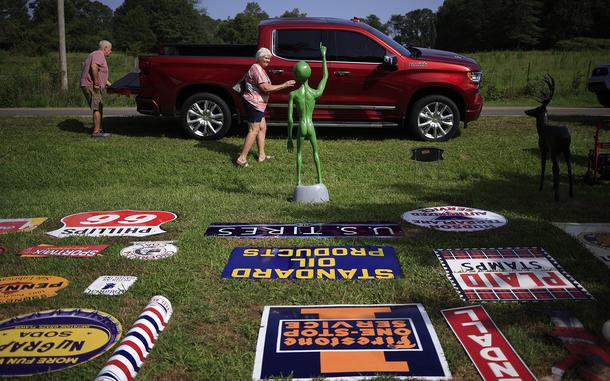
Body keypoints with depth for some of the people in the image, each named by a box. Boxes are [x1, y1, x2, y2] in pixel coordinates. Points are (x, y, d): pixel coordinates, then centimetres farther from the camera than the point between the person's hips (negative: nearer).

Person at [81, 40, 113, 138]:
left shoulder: (98, 55, 24)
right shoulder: (99, 55, -10)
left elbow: (101, 74, 30)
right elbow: (93, 67, -29)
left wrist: (110, 84, 30)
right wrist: (96, 83, -25)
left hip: (92, 86, 11)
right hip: (90, 85, -11)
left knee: (100, 108, 15)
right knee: (97, 108, -11)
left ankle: (99, 129, 21)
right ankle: (96, 132, -10)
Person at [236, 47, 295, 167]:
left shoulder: (259, 68, 17)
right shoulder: (257, 69, -16)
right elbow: (265, 88, -23)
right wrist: (284, 85, -21)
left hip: (258, 103, 11)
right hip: (254, 103, -11)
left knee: (262, 128, 15)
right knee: (254, 131, -12)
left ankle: (262, 155, 21)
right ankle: (242, 158, -12)